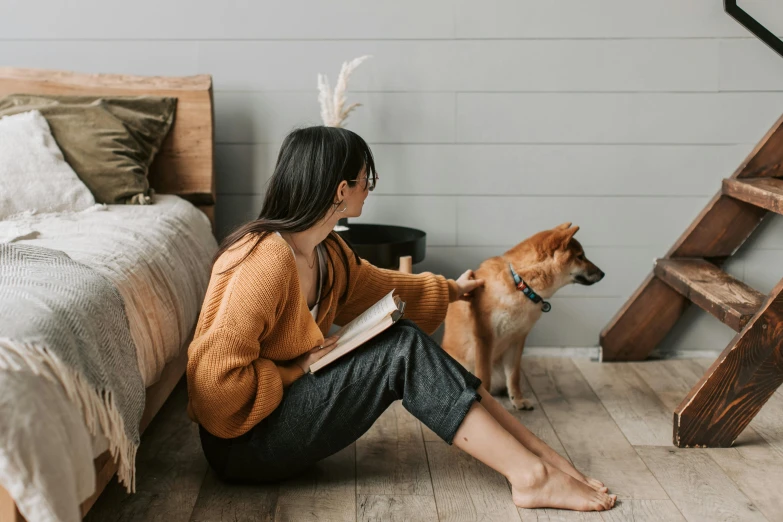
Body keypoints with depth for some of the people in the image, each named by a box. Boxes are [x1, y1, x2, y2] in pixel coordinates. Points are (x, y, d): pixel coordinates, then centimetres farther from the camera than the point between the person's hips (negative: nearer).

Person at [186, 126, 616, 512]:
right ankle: (530, 476, -17)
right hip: (243, 445, -9)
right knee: (404, 351, -18)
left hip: (285, 410, 9)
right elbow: (215, 376, -30)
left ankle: (538, 454, -6)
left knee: (407, 340, -5)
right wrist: (295, 370, -18)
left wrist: (450, 290, 36)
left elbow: (378, 286, 25)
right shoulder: (268, 260, -26)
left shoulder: (327, 252, 4)